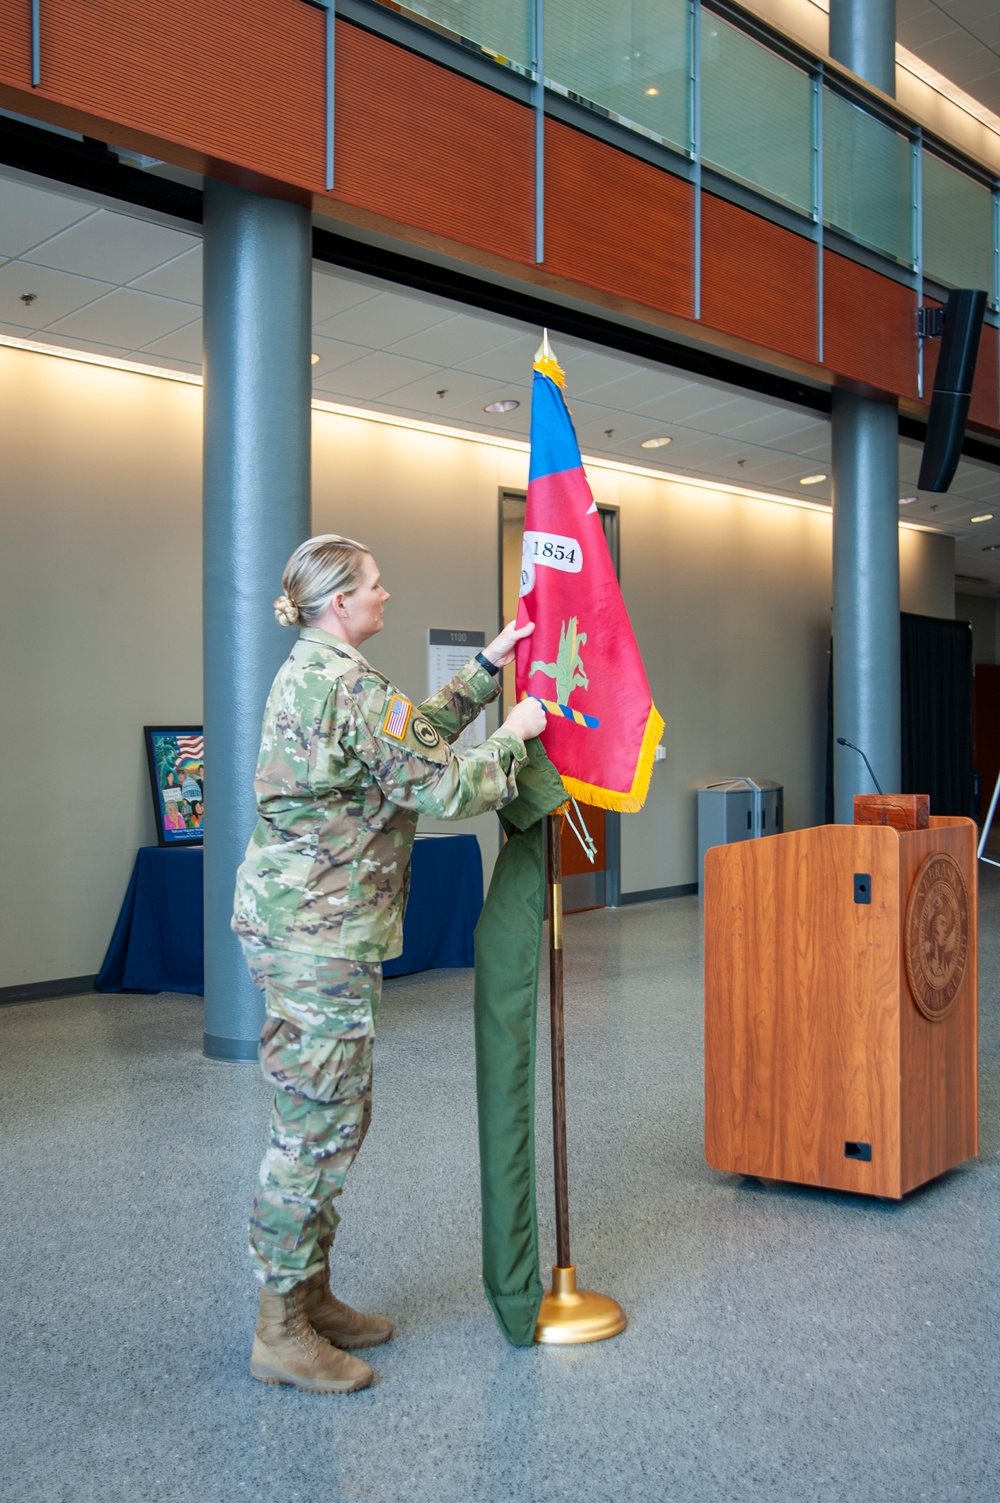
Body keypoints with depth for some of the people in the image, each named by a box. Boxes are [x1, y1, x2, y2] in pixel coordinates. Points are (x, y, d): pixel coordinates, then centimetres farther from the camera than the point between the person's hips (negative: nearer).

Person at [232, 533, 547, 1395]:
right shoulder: (351, 687, -18)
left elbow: (420, 733, 22)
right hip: (320, 936, -11)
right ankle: (282, 1332, 10)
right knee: (318, 1125, -2)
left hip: (293, 924, 11)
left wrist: (486, 669, 20)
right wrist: (515, 736, -3)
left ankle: (310, 1298, 29)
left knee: (330, 1117, 17)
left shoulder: (308, 674, 15)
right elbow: (445, 788, -18)